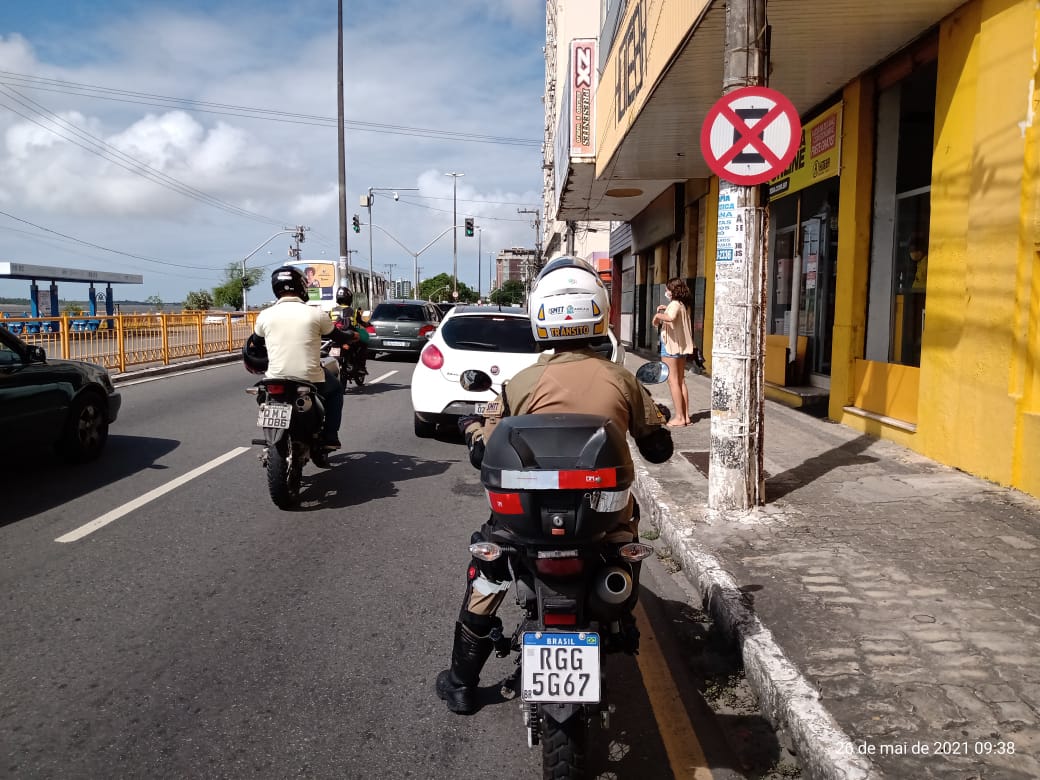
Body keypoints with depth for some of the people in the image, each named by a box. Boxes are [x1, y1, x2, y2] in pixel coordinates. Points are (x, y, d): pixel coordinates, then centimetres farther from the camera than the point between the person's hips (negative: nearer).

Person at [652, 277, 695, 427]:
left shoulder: (674, 304, -14)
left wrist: (658, 315, -20)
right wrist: (666, 309, 24)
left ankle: (679, 417, -5)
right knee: (681, 381, 12)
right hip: (682, 347, 9)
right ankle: (686, 416, 14)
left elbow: (671, 318, -36)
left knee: (673, 381, -5)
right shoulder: (684, 305, 14)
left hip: (671, 346, -9)